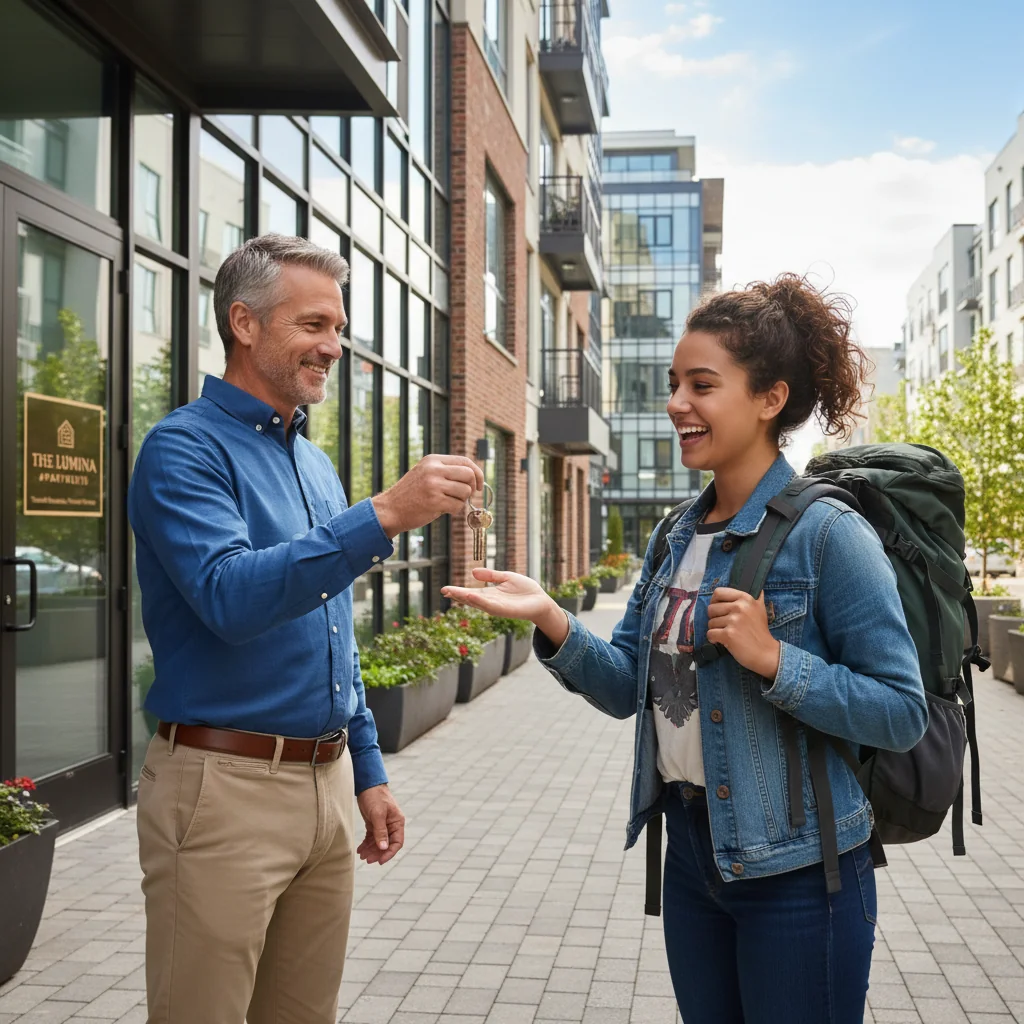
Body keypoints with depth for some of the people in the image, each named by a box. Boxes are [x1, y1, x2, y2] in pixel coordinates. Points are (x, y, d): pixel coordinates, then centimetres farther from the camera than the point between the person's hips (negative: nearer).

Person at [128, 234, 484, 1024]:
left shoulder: (316, 464, 14)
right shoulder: (186, 448, -10)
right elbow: (230, 596, -27)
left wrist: (368, 771, 16)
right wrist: (382, 517, -32)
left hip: (328, 782, 7)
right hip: (225, 784, -7)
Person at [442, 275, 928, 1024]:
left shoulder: (828, 534, -15)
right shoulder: (679, 538, 6)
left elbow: (902, 713, -16)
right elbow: (628, 687, 5)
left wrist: (775, 660, -26)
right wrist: (553, 623, -11)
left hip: (796, 872, -6)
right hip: (692, 850, 7)